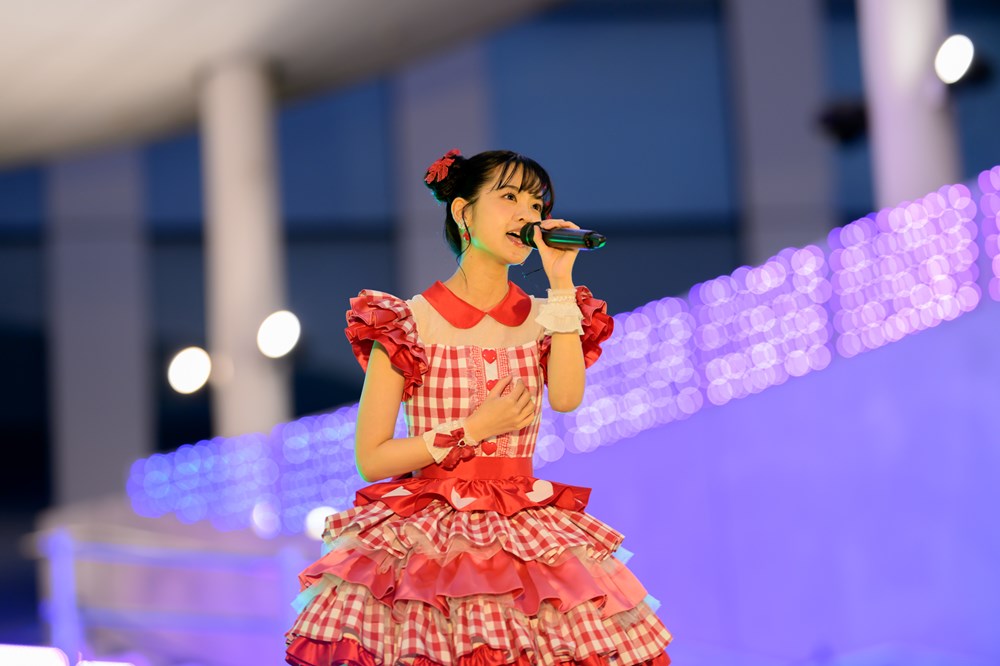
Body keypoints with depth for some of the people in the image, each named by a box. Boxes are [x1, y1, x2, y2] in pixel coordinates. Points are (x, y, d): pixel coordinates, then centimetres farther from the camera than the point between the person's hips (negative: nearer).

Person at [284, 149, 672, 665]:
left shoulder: (543, 318, 10)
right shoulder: (407, 323, -1)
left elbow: (567, 398, -13)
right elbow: (370, 459, -5)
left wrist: (561, 284, -9)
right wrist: (472, 431, -10)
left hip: (527, 535, 3)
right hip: (427, 537, -3)